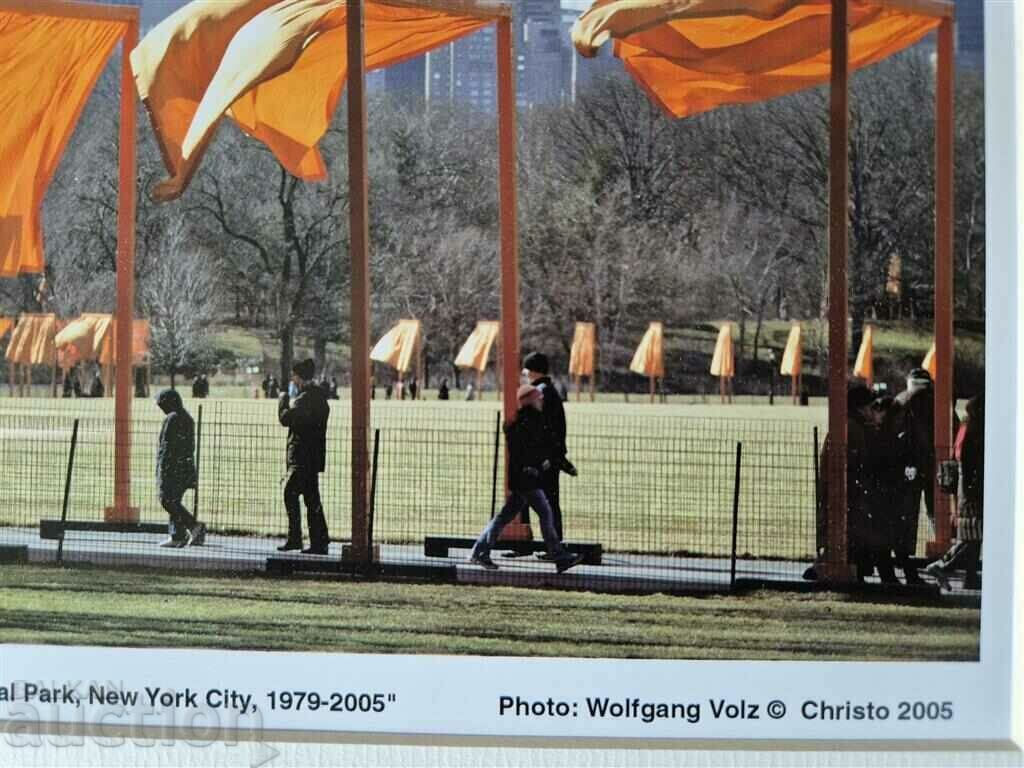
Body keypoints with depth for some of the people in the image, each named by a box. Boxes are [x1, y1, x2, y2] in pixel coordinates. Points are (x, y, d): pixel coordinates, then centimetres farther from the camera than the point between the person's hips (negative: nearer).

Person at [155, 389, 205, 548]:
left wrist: (162, 469, -18)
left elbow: (167, 446, -18)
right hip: (187, 467, 9)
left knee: (167, 500, -8)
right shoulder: (188, 419, 16)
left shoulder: (172, 419, -13)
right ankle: (177, 536, 10)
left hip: (173, 467, -9)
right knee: (175, 502, 12)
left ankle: (194, 526, -17)